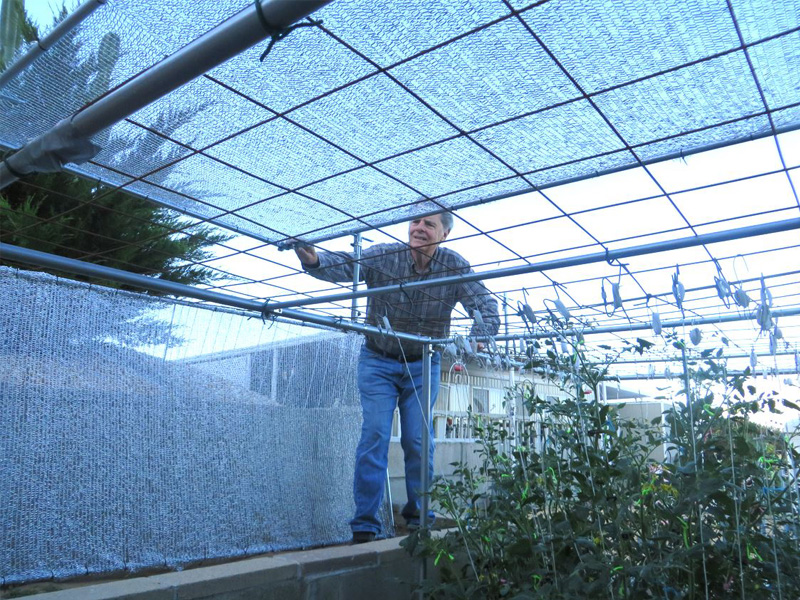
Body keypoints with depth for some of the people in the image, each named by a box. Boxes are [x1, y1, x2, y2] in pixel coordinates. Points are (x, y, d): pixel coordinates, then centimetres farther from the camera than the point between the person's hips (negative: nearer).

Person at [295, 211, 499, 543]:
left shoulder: (455, 266, -12)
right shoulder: (383, 255, -17)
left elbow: (486, 306, -13)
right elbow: (345, 265, -31)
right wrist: (314, 261, -54)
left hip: (423, 365, 1)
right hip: (378, 361, -1)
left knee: (418, 441, 2)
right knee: (374, 435, -7)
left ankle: (419, 517, 21)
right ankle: (364, 525, 1)